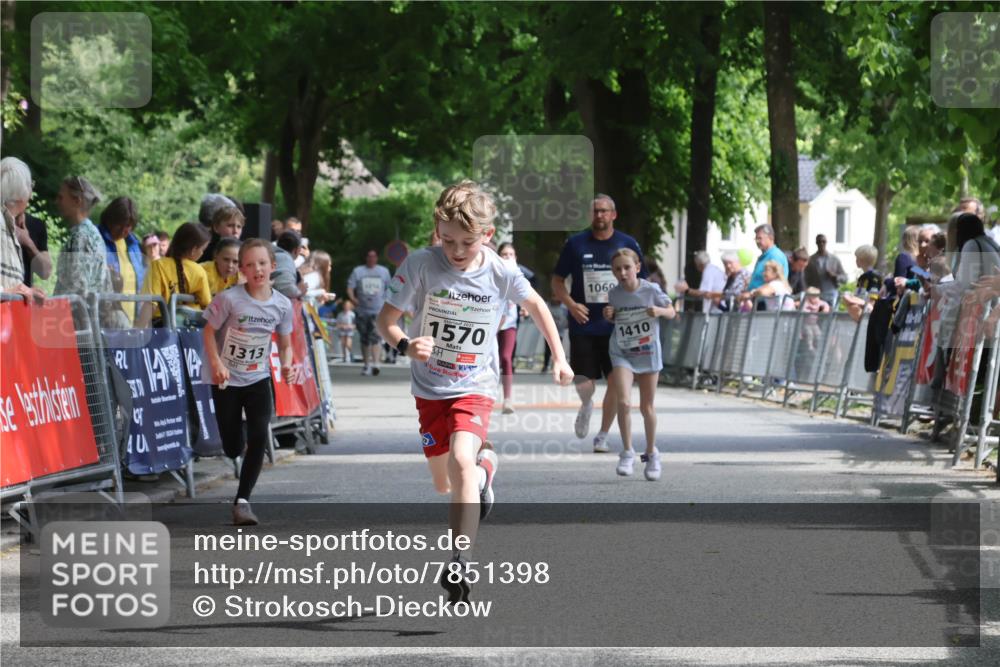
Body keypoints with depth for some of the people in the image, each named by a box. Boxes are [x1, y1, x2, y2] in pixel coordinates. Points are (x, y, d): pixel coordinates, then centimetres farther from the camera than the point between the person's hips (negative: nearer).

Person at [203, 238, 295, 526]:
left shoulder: (282, 304, -8)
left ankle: (242, 500, -6)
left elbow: (285, 344, 4)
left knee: (259, 436, -17)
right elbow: (209, 331, -8)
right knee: (233, 448, 3)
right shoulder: (229, 299, -17)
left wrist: (286, 365, -16)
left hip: (258, 378, 2)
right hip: (226, 380, -2)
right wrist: (216, 363, -21)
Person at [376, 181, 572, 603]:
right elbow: (386, 318, -11)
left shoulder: (501, 275, -12)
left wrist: (559, 357, 14)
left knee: (461, 461, -27)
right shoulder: (421, 266, -16)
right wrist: (405, 345, -33)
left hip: (475, 388, -2)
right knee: (443, 484, 14)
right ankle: (485, 468, 51)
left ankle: (458, 564, -28)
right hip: (429, 389, 2)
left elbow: (535, 305, 9)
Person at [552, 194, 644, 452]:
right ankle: (586, 406, 30)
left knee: (616, 383, 1)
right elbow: (557, 281, 7)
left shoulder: (627, 244, 4)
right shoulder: (575, 244, 3)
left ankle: (603, 435, 16)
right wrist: (570, 304, -10)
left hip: (617, 327, 1)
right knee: (584, 384, -6)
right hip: (583, 325, -1)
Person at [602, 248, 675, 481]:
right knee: (623, 402, -19)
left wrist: (659, 311, -21)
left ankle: (652, 453, 29)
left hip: (648, 353, 0)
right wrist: (609, 316, -10)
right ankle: (627, 453, -6)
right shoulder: (614, 294, -6)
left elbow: (671, 312, 0)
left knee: (647, 408, 10)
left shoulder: (651, 290, -12)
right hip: (622, 354, 0)